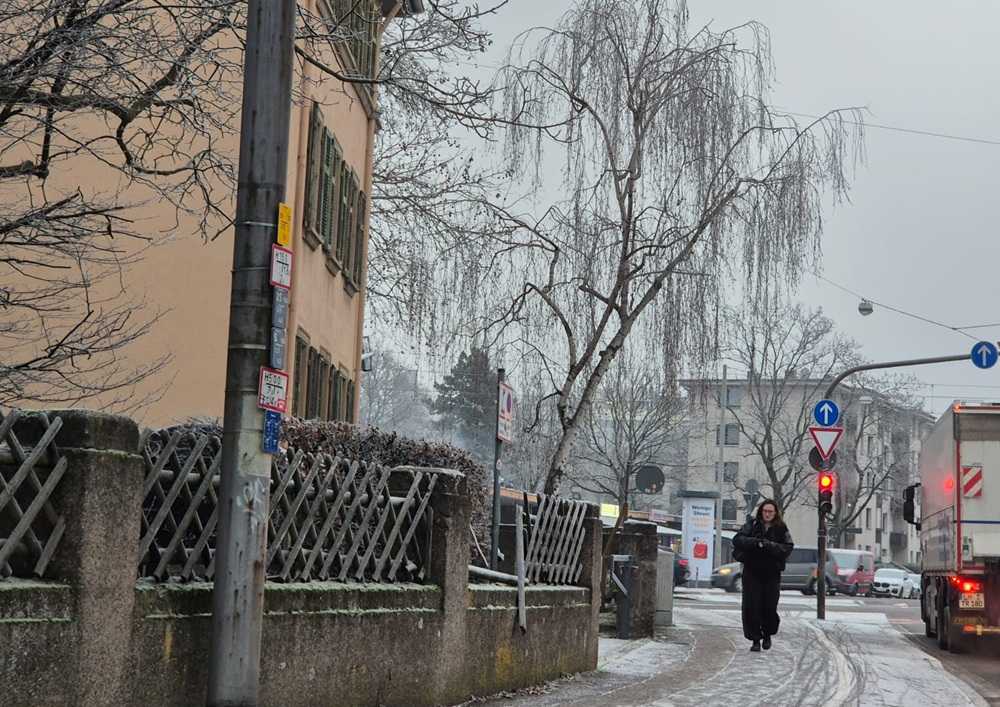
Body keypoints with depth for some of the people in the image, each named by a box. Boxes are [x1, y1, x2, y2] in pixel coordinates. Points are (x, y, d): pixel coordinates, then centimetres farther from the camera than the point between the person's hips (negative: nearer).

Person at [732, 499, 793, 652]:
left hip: (772, 574, 0)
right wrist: (756, 542, -22)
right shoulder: (752, 525, 3)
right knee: (751, 607, -5)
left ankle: (767, 634, 26)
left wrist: (769, 545, -20)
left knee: (769, 607, -2)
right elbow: (737, 539, -7)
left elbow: (788, 548, -6)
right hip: (752, 572, 0)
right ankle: (755, 639, 5)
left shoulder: (781, 529, 4)